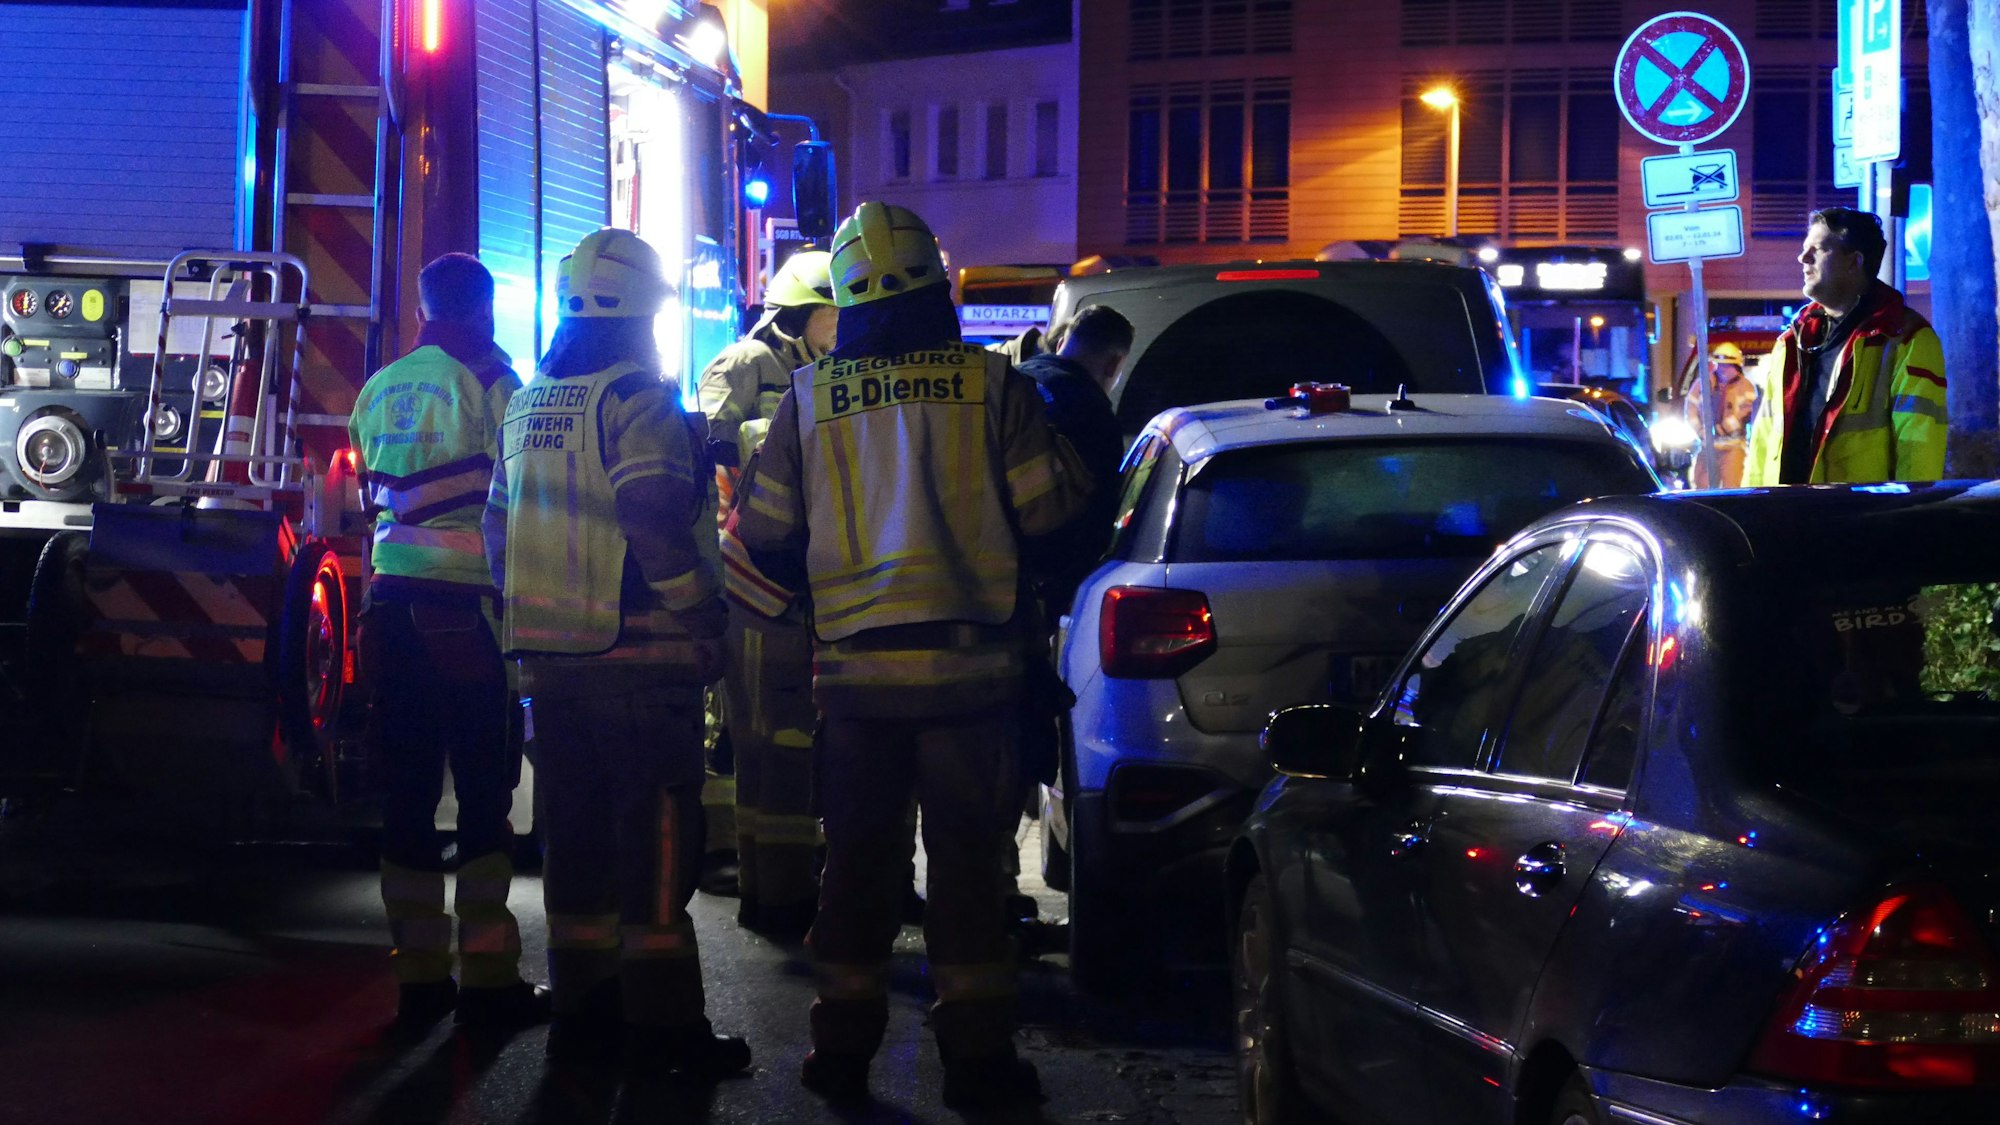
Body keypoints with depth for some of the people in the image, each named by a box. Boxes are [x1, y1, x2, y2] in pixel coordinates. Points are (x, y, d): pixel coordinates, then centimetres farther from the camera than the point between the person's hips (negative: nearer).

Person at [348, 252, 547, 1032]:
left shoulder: (379, 390, 13)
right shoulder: (488, 381, -5)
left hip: (393, 603, 6)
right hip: (466, 605, -6)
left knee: (409, 787, 7)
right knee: (484, 790, -1)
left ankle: (419, 976, 10)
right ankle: (487, 977, -2)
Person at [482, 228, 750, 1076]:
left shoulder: (527, 405, 14)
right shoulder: (637, 398, -11)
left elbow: (499, 528, 20)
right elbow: (656, 520, -23)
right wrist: (702, 616, -14)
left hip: (550, 656, 8)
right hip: (638, 653, -8)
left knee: (576, 832, 13)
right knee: (655, 837, -3)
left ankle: (581, 1008, 18)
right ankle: (661, 1021, -2)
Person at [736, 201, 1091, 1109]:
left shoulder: (811, 396, 0)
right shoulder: (991, 385, -5)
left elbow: (764, 533, 4)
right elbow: (1048, 507, -4)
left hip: (854, 665, 2)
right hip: (969, 664, -1)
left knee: (858, 857, 12)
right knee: (966, 860, 6)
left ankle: (843, 1047, 18)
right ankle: (976, 1054, 7)